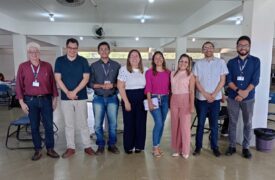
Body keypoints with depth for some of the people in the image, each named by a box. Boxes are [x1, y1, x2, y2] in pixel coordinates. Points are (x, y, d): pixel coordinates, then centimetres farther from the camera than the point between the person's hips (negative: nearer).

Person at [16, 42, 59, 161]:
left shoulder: (47, 66, 2)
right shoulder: (22, 67, 1)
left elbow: (53, 83, 5)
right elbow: (19, 85, 2)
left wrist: (54, 99, 3)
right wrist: (22, 102, -2)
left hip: (46, 99, 0)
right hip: (31, 100, 0)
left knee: (49, 125, 4)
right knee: (34, 126, 8)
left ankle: (50, 149, 18)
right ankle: (38, 150, 21)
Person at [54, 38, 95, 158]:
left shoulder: (83, 61, 2)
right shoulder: (59, 61, 4)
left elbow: (86, 78, -5)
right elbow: (58, 79, -1)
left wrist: (75, 91, -13)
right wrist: (67, 92, -12)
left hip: (81, 97, -1)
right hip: (65, 97, 1)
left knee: (83, 123, 5)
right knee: (68, 124, 8)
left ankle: (87, 146, 16)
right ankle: (70, 148, 19)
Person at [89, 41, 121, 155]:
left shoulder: (116, 65, 7)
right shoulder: (94, 66, 7)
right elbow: (90, 83, 2)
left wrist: (113, 85, -13)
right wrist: (101, 86, -13)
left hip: (112, 98, 0)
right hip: (98, 98, 0)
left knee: (113, 123, 4)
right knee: (98, 124, 3)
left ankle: (112, 145, 20)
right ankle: (100, 146, 18)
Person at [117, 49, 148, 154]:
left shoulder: (145, 70, 7)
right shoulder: (123, 69, -2)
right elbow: (120, 87, -6)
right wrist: (126, 101, -11)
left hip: (142, 99, 3)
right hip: (129, 98, -3)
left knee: (141, 123, 6)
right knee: (129, 123, 4)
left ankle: (139, 146, 21)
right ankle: (128, 146, 19)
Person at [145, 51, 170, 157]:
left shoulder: (168, 72, 9)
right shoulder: (149, 72, -1)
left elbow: (169, 87, 11)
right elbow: (148, 88, -6)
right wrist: (149, 101, -15)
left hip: (165, 99, 4)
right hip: (154, 99, -4)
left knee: (162, 123, 8)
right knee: (159, 123, -10)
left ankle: (157, 145, 22)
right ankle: (155, 148, 5)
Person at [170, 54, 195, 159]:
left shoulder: (190, 75, -1)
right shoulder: (173, 74, 11)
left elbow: (192, 91, -6)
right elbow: (171, 88, 11)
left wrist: (192, 105, -14)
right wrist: (169, 102, 5)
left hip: (185, 100, -4)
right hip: (174, 100, 4)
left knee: (185, 125, -1)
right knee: (175, 125, 7)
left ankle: (185, 150, 14)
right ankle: (176, 149, 20)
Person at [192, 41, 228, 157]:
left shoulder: (220, 62, 2)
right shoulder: (198, 63, 2)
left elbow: (222, 80, -1)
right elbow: (196, 81, -1)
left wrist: (213, 95, -10)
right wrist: (206, 95, -10)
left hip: (215, 99, 0)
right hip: (201, 98, 0)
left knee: (214, 124, 9)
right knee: (200, 124, 8)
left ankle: (214, 147, 23)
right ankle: (198, 146, 19)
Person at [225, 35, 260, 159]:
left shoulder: (255, 61, 1)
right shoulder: (231, 62, 4)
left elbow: (255, 80, -7)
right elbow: (228, 80, -4)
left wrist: (245, 92, -18)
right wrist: (238, 91, -18)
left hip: (248, 98, 0)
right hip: (233, 98, 1)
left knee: (248, 123, 8)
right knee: (232, 122, 8)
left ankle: (246, 147, 22)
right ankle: (232, 146, 20)